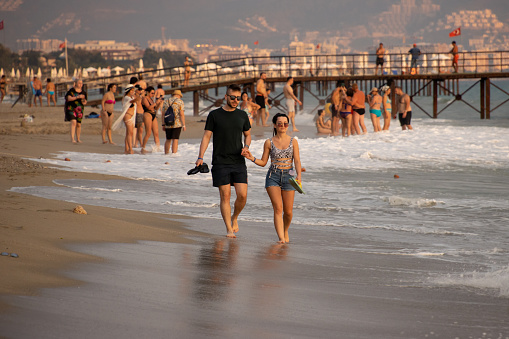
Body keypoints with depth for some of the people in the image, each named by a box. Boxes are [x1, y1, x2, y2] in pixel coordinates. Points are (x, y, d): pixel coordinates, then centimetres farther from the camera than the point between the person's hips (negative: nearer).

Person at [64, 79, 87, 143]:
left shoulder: (83, 92, 4)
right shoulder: (71, 91, -7)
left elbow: (85, 102, 9)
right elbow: (68, 98, -19)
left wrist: (84, 102, -16)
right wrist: (78, 97, -27)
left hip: (79, 110, 4)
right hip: (71, 108, -4)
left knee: (78, 124, 7)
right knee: (73, 122, -21)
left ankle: (78, 138, 25)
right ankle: (72, 138, -27)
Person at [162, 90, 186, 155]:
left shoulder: (166, 102, 11)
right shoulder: (180, 102, -4)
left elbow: (163, 114, 10)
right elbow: (181, 114, -11)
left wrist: (163, 125, 15)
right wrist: (184, 125, -8)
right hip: (177, 124, -5)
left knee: (168, 140, 17)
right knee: (175, 140, -7)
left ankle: (166, 154, 23)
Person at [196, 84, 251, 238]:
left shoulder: (242, 115, 9)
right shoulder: (214, 115, 1)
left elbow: (247, 135, 20)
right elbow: (206, 136, 1)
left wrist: (246, 146, -2)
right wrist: (200, 157, -9)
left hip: (238, 162, 2)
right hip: (220, 162, -2)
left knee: (242, 195, -7)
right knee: (225, 196, -4)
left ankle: (234, 218, 21)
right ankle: (229, 229, 3)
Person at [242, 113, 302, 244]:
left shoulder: (293, 141, 6)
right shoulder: (269, 143, 5)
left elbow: (297, 160, 0)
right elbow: (263, 162, 10)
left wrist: (299, 175, -15)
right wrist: (251, 158, -7)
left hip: (288, 176, 1)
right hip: (273, 176, -1)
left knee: (288, 211, 4)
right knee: (278, 208, -13)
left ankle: (285, 231, 33)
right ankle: (281, 238, -15)